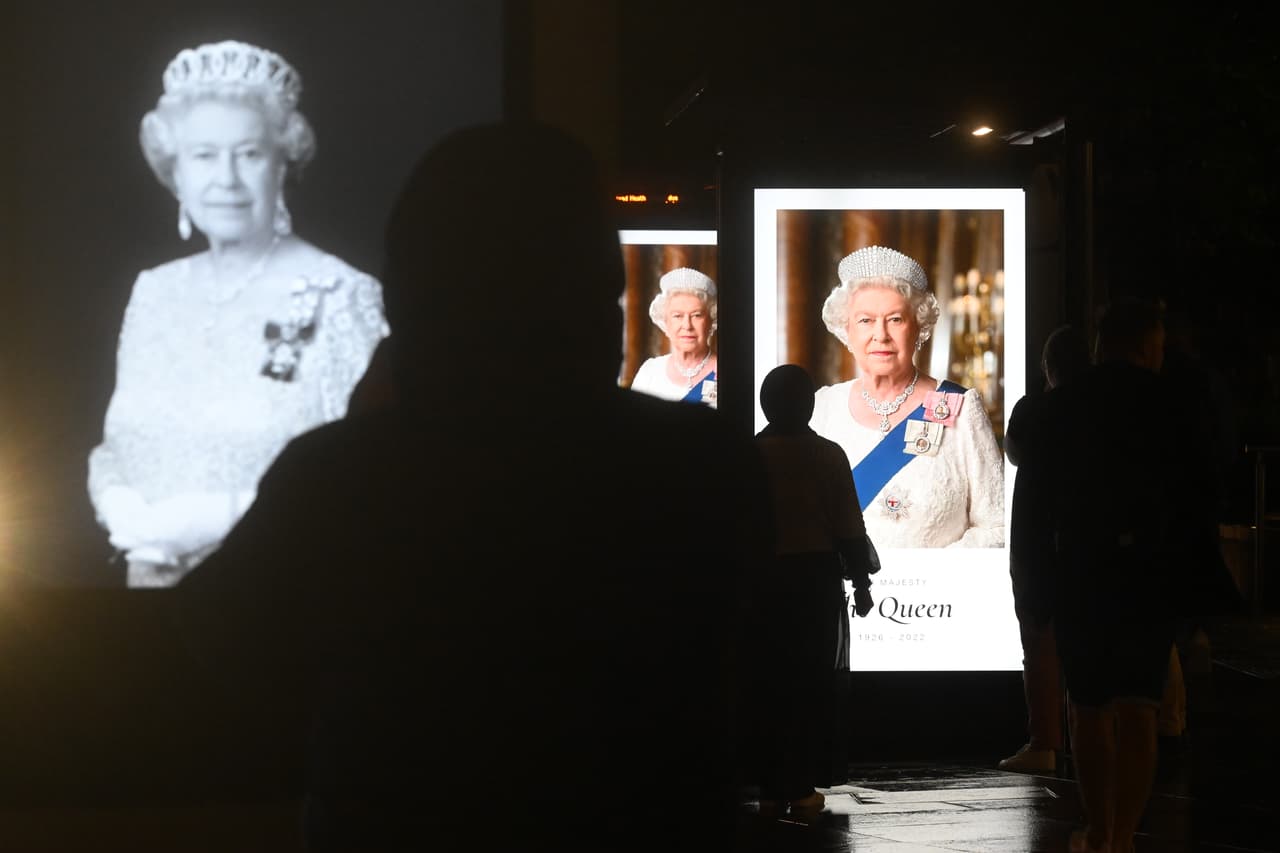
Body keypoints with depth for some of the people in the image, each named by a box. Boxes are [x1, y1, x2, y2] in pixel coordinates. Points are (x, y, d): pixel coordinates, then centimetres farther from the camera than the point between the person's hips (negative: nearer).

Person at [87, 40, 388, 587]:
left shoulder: (342, 296, -10)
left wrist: (220, 518, -20)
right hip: (154, 574, 4)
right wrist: (121, 510, -7)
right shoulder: (155, 292, 7)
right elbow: (114, 445, 13)